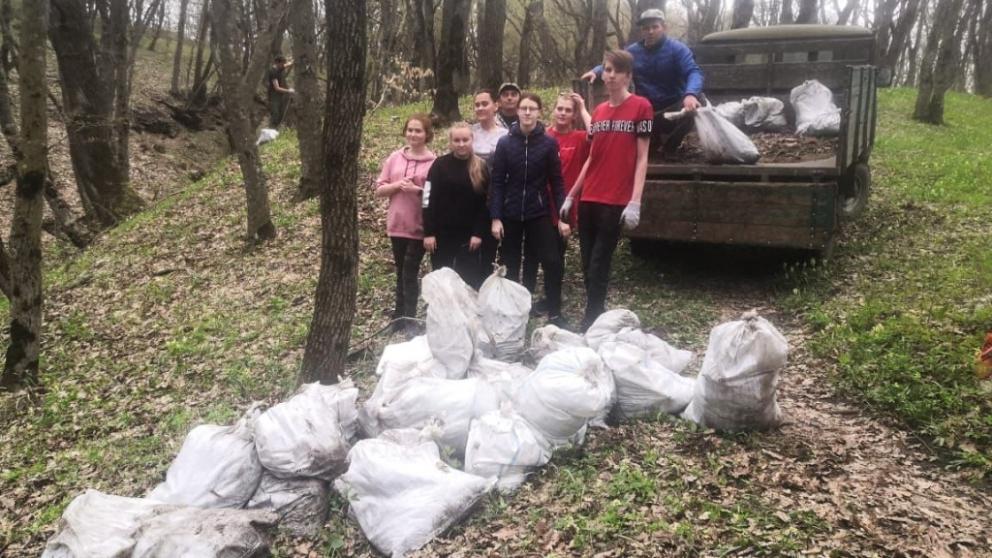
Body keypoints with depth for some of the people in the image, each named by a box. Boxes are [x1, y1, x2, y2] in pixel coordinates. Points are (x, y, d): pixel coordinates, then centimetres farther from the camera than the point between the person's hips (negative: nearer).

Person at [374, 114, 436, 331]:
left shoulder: (433, 162, -6)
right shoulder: (394, 158, 4)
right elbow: (379, 189, 5)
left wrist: (418, 190, -20)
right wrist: (397, 185, -13)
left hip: (419, 227, -4)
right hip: (397, 224, 4)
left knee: (410, 274, -3)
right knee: (401, 273, 14)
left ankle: (408, 319, 6)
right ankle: (400, 317, 25)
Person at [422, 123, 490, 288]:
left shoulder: (481, 167, 1)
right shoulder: (440, 165, -4)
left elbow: (485, 203, 1)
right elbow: (429, 201, -6)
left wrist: (478, 233, -6)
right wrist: (429, 232, -11)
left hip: (469, 234, 1)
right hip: (442, 233, -1)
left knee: (469, 280, 4)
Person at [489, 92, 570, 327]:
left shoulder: (549, 143, -2)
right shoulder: (505, 143, -1)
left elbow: (557, 182, -1)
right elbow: (497, 183, -2)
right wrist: (495, 217, -8)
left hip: (540, 214, -1)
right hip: (510, 215, 1)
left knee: (553, 262, -7)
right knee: (511, 266, 9)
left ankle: (555, 314, 4)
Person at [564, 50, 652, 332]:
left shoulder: (640, 107, -4)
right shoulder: (599, 111, 14)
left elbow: (641, 158, -7)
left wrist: (635, 202, -16)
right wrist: (571, 196, 15)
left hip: (615, 202, -6)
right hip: (588, 200, 6)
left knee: (598, 267, -5)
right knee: (587, 265, 8)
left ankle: (591, 324, 2)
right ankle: (595, 320, 19)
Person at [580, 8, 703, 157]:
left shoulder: (677, 49, -8)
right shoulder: (633, 51, 5)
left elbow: (693, 72, -21)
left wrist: (690, 94, -44)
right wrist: (595, 71, -5)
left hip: (673, 108, -4)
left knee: (688, 113, -35)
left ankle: (669, 147, -3)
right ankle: (656, 143, 15)